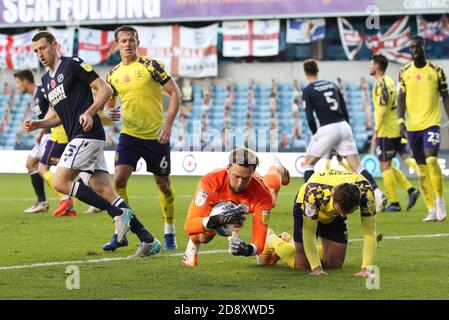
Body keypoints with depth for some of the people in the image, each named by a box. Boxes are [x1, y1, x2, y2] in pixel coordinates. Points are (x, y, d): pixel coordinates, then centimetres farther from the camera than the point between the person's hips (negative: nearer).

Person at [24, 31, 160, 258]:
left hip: (87, 135, -8)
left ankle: (118, 213, -13)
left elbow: (105, 89, -8)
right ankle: (148, 240, -3)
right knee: (104, 192, 0)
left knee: (60, 182, -15)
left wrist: (89, 113, -20)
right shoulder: (46, 80, 21)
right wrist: (37, 125, 10)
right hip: (77, 138, 8)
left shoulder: (73, 64, -4)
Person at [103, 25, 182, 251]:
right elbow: (109, 104, 20)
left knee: (164, 184, 7)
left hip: (156, 136, -3)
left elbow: (175, 93, -7)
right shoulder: (113, 75, 7)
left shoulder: (150, 66, -7)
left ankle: (169, 233, 24)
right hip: (129, 134, 3)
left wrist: (168, 123, -16)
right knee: (119, 179, -12)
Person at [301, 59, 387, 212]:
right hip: (344, 126, 5)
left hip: (327, 129, -5)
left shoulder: (307, 91, 3)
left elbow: (310, 117, -6)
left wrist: (316, 135, 7)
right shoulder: (332, 85, 18)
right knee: (357, 166, 2)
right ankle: (377, 194, -15)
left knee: (308, 163, 13)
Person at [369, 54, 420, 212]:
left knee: (385, 166, -2)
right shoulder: (390, 82, 15)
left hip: (386, 132, -9)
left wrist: (375, 133, -19)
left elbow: (382, 109, -21)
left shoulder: (380, 84, -14)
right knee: (387, 165, 16)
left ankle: (394, 203, -1)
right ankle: (411, 190, 7)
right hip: (395, 130, 9)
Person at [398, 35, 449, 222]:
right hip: (413, 126, 3)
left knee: (431, 160, -23)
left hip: (431, 123, -3)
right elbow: (401, 98, 6)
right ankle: (431, 210, 11)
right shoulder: (404, 72, 7)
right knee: (422, 169, 5)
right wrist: (401, 121, -6)